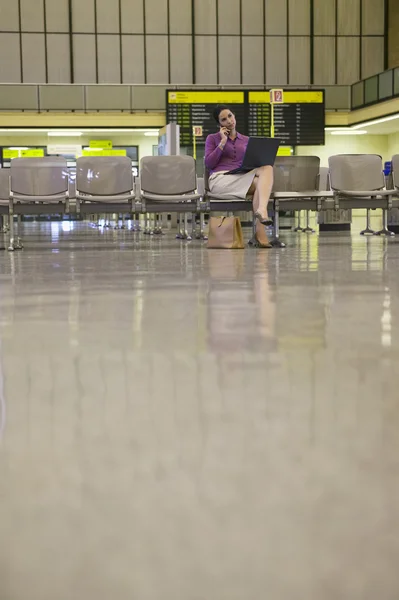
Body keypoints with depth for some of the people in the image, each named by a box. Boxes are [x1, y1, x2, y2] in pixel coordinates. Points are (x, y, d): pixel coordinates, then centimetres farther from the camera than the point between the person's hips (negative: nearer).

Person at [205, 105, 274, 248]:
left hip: (242, 179, 4)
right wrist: (223, 142, -2)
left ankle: (262, 210, -51)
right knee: (260, 183, -32)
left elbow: (251, 163, 22)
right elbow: (209, 164, 3)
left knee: (267, 168, -32)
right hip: (220, 179, -4)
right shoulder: (213, 138, 17)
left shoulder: (246, 140, 25)